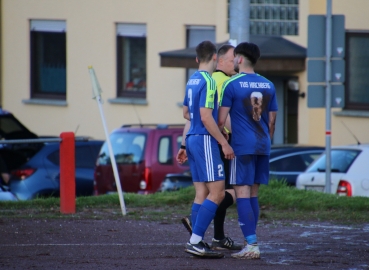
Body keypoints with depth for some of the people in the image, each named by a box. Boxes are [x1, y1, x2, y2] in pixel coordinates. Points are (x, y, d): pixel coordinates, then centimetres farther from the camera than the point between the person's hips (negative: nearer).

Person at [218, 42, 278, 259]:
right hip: (263, 145, 6)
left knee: (242, 194, -4)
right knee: (253, 194, 13)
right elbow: (272, 121, 14)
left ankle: (252, 245, -11)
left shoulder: (231, 85, -8)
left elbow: (221, 120, -9)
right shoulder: (268, 86, 10)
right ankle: (251, 242, 15)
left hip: (242, 145, -6)